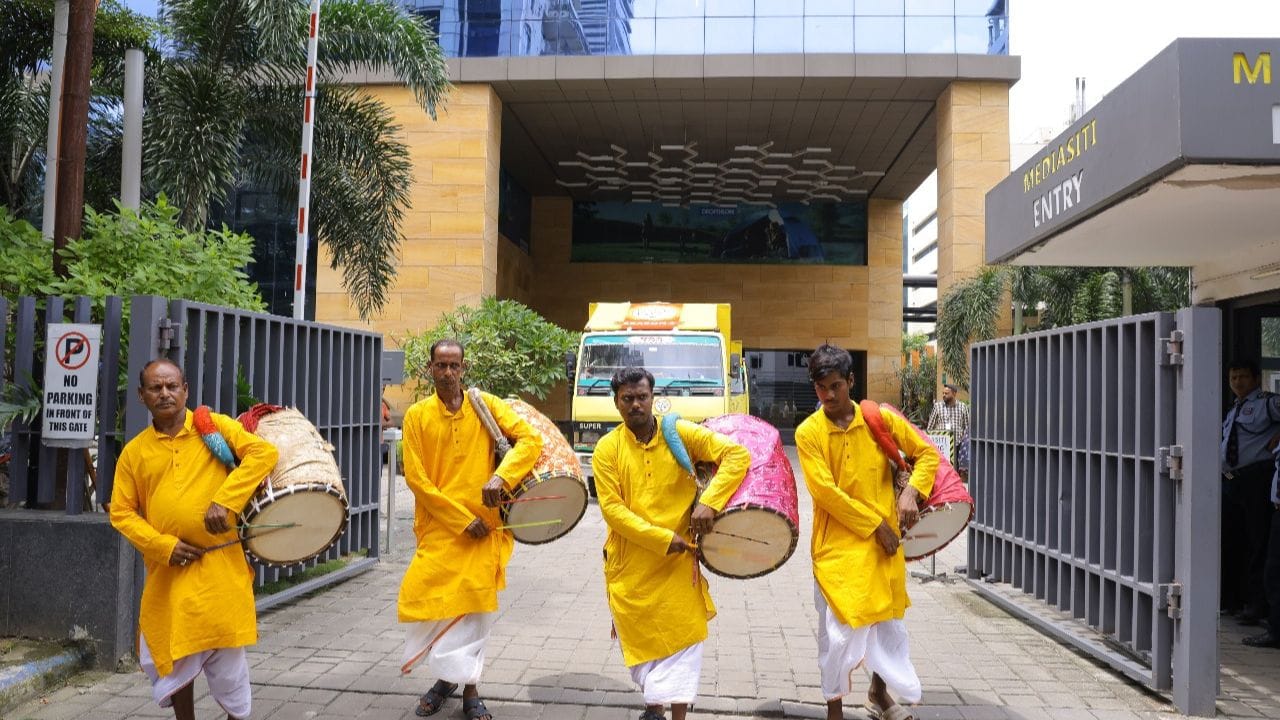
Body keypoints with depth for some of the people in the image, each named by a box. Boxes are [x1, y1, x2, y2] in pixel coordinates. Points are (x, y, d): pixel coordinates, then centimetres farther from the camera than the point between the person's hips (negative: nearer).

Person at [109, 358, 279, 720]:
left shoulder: (215, 427, 0)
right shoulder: (134, 452, 8)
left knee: (226, 657, 3)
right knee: (174, 658, 11)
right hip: (167, 572, 3)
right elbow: (121, 512, 7)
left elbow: (264, 452, -12)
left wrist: (225, 501, -21)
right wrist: (163, 545, -9)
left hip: (219, 567, -3)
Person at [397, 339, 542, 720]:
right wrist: (461, 519, -10)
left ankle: (469, 688, 20)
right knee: (425, 598, -3)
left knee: (474, 604, 3)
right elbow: (415, 478, -5)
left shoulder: (486, 405, 1)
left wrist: (501, 476, -24)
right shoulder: (417, 415, -1)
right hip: (438, 527, 0)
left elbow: (530, 439, -6)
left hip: (483, 525, 0)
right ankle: (446, 677, 22)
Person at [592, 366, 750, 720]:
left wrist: (709, 502, -21)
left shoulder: (681, 434, -5)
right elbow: (612, 509, -10)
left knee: (681, 639, 0)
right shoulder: (607, 448, -4)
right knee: (639, 639, 14)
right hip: (630, 564, 1)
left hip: (678, 561, -1)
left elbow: (738, 455, -9)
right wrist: (662, 538, -18)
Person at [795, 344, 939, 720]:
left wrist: (910, 492, -11)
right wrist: (875, 524, -14)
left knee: (888, 620, 17)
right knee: (839, 629, -2)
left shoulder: (880, 419, -1)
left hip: (884, 541, 3)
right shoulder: (808, 432, -9)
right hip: (837, 545, -3)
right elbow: (826, 492, -14)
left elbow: (927, 454, 6)